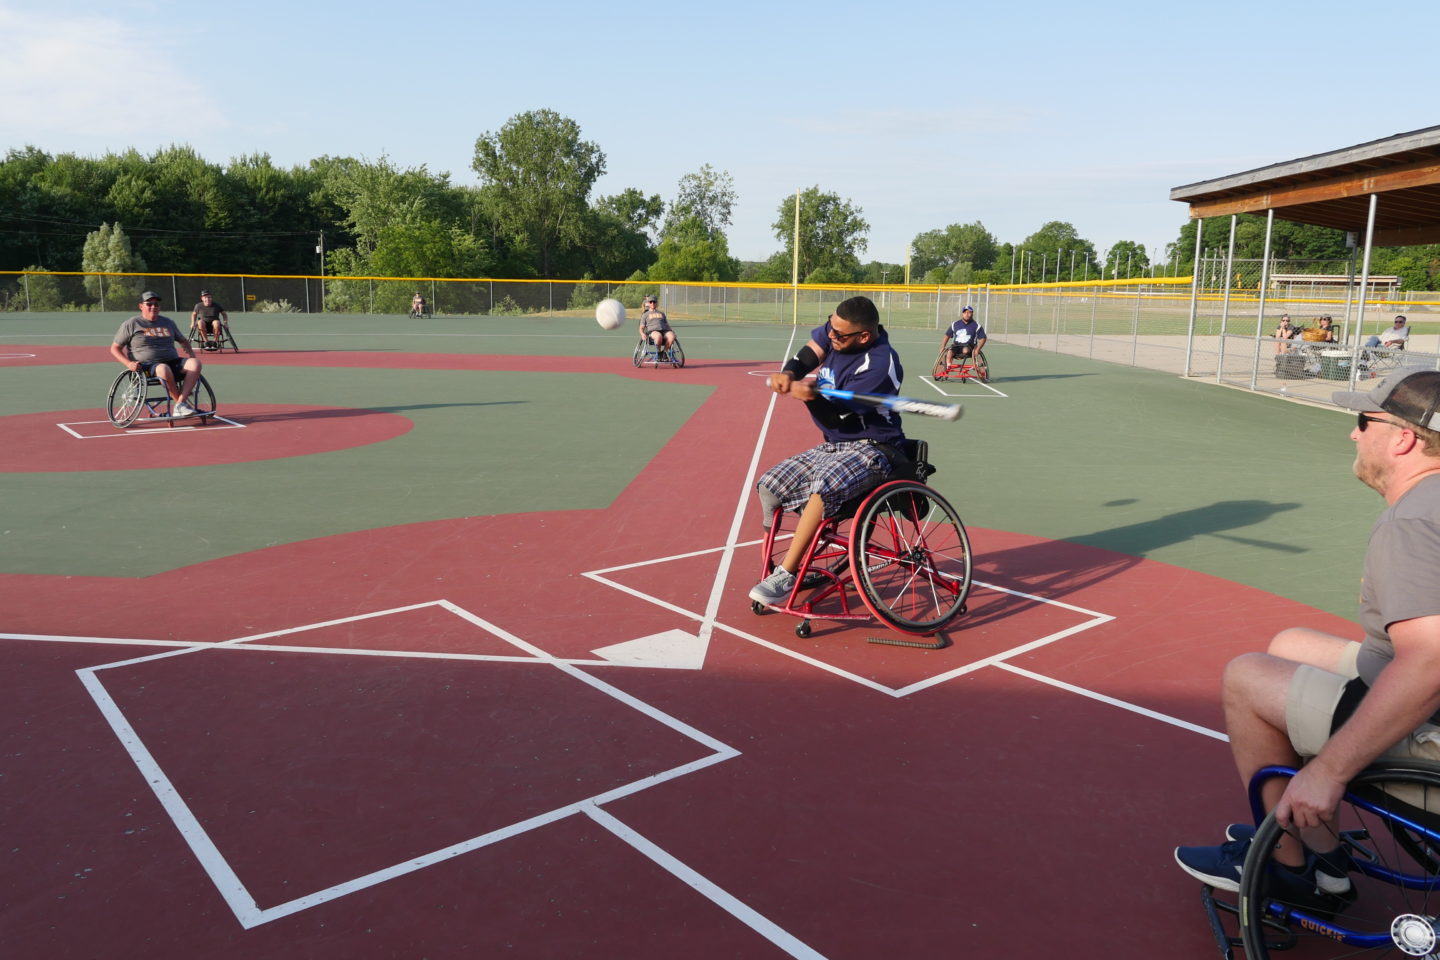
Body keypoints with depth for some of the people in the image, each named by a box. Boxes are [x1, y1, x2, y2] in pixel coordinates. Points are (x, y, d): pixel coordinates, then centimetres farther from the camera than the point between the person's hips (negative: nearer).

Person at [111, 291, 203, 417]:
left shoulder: (168, 322, 21)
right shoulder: (131, 324, 7)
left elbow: (183, 341, 33)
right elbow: (114, 348, 7)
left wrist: (192, 355, 11)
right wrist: (128, 363, -11)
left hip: (173, 362, 5)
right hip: (146, 366, -5)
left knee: (195, 363, -26)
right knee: (163, 369, -41)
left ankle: (179, 406, -34)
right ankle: (183, 402, -22)